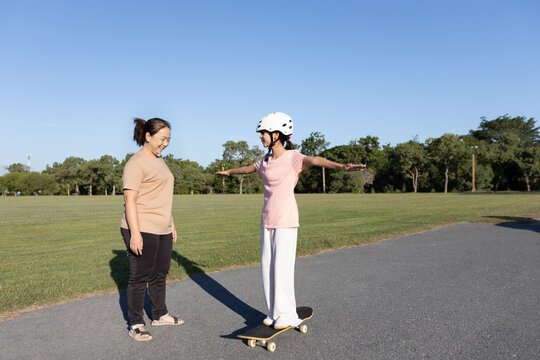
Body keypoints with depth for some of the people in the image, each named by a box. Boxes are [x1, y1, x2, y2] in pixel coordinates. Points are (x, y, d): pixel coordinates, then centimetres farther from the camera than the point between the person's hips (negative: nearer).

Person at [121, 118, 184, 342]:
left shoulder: (160, 162, 16)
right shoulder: (136, 164, -12)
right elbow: (130, 200, -17)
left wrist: (171, 225, 20)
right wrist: (135, 233, -23)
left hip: (162, 230, 9)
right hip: (142, 230, -9)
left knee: (160, 273, 17)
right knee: (140, 277, 1)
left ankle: (160, 315, 33)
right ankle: (135, 325, 15)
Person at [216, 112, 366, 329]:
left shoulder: (292, 157, -8)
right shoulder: (266, 161, 12)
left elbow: (315, 160, -27)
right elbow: (248, 169, 32)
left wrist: (341, 167, -44)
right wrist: (228, 172, 50)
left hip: (286, 220, -7)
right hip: (267, 220, 7)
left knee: (282, 267, -4)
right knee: (267, 266, 9)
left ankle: (286, 315, 11)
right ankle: (273, 313, 22)